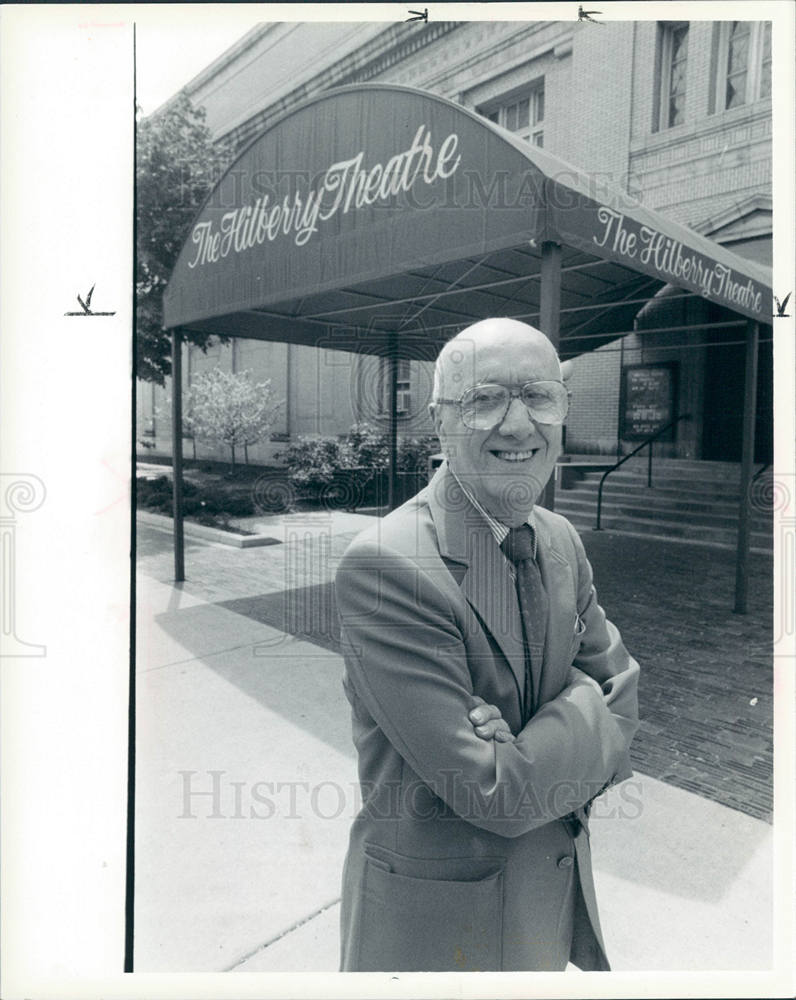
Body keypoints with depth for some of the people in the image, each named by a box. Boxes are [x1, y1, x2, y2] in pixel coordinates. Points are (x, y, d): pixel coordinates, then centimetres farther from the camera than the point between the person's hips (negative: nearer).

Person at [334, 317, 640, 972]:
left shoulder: (562, 539, -4)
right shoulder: (383, 567, -28)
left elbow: (625, 693, 1)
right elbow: (496, 794, -28)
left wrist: (536, 756, -18)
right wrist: (583, 709, -13)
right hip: (433, 918, -5)